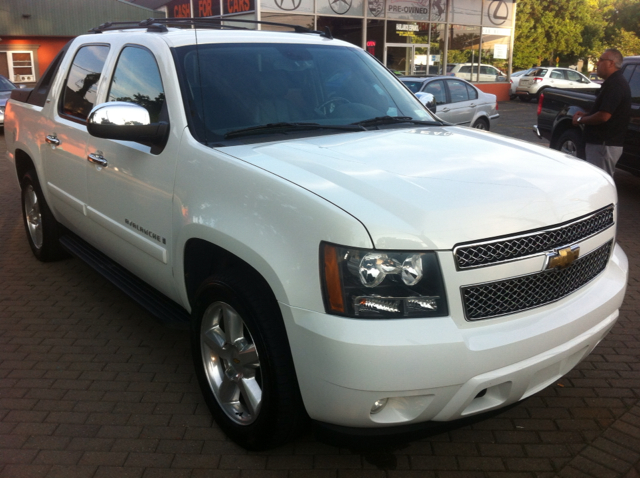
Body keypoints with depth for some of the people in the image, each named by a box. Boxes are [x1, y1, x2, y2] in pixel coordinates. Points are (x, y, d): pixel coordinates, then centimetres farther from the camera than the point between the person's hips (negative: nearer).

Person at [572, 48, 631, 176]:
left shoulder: (614, 85, -18)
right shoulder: (614, 82, 16)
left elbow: (603, 116, -26)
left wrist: (580, 120, -10)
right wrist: (586, 115, 13)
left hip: (604, 145, -11)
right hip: (602, 143, 11)